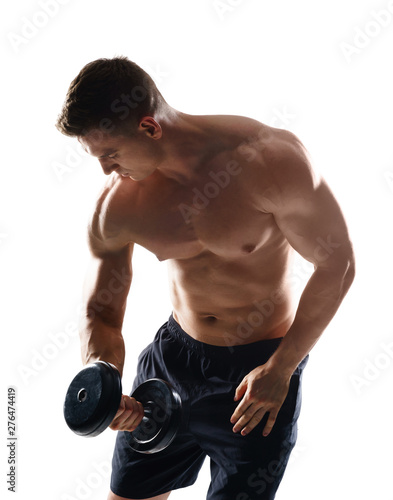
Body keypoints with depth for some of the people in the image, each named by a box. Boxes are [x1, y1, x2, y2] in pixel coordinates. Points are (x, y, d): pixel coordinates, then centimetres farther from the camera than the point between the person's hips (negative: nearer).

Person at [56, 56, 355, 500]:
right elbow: (101, 314, 0)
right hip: (173, 353, 4)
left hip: (261, 365, -3)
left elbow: (336, 264, -14)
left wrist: (281, 368, -15)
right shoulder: (118, 204, -12)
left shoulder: (269, 160, -24)